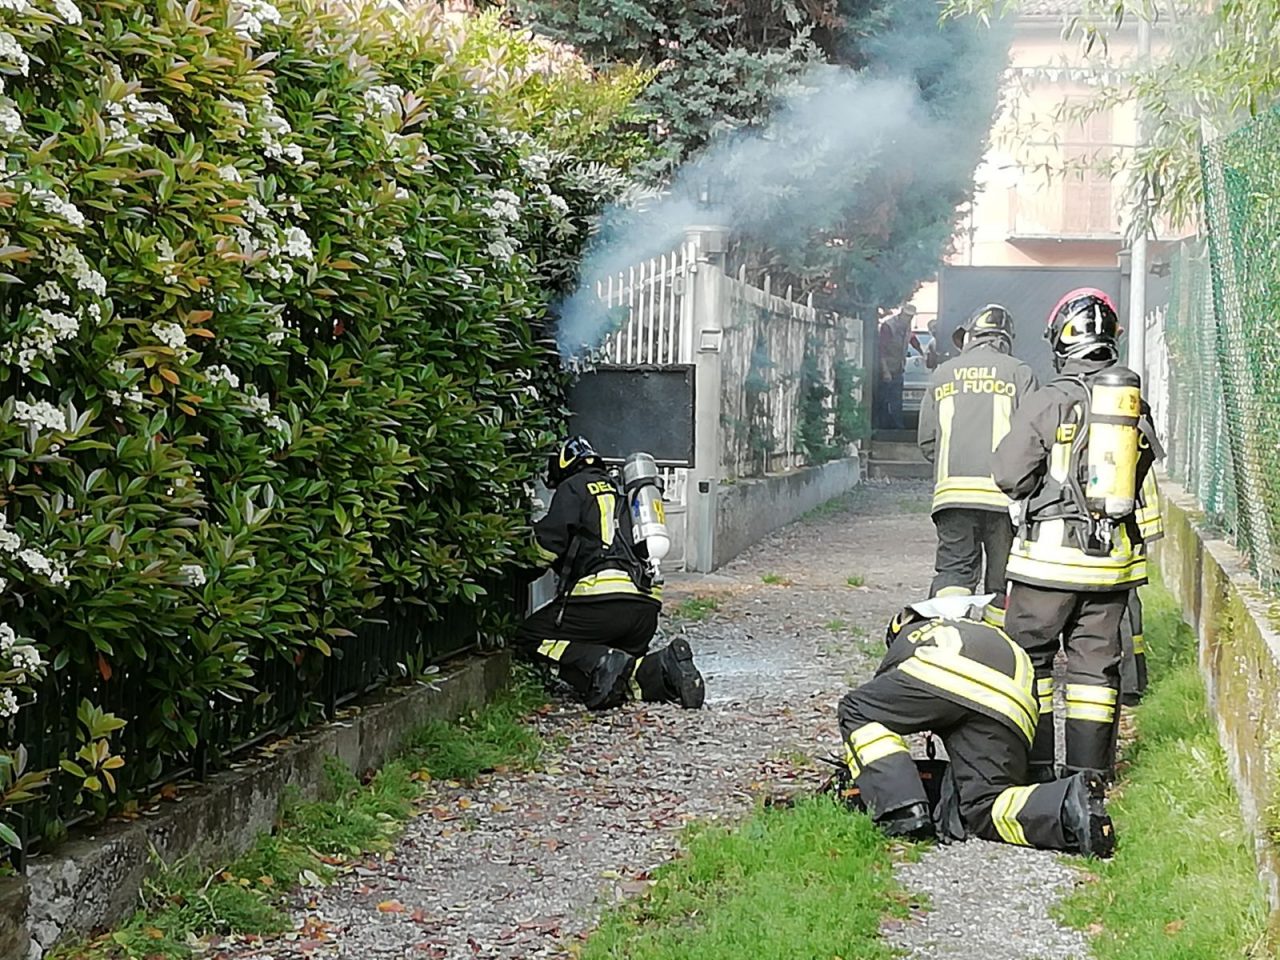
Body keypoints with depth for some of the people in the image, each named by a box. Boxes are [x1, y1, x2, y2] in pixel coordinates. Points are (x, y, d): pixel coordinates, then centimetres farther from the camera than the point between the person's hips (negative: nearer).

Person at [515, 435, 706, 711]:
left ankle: (602, 662, -18)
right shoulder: (618, 491, 32)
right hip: (647, 607, 7)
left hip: (605, 596, -7)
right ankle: (662, 668, -13)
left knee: (530, 638, 3)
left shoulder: (574, 487, 8)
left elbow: (550, 545, -2)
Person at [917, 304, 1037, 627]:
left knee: (953, 571, 2)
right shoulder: (1018, 373, 5)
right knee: (1003, 580, 6)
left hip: (951, 490, 2)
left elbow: (926, 441, 13)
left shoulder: (942, 375, 13)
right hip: (1003, 493, -2)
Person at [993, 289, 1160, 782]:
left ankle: (1033, 763, 9)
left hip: (1051, 552, -5)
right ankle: (1089, 768, 12)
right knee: (1095, 658, 11)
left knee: (1028, 654, 8)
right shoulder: (1135, 402, 5)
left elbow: (1010, 474, -9)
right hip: (1113, 554, 5)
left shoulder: (1049, 400, -11)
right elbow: (1141, 473, 13)